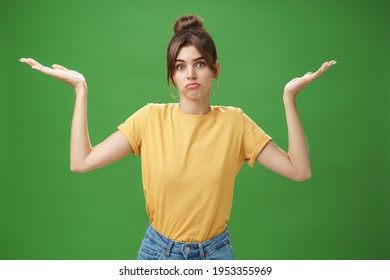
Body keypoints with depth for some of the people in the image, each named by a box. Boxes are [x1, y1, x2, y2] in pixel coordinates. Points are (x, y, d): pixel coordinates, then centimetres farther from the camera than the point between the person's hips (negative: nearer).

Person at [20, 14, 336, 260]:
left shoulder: (234, 122, -8)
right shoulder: (151, 118, -9)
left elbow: (299, 170, -12)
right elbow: (81, 162, -14)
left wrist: (289, 96, -17)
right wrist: (80, 89, -14)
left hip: (216, 252, 0)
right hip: (159, 250, 1)